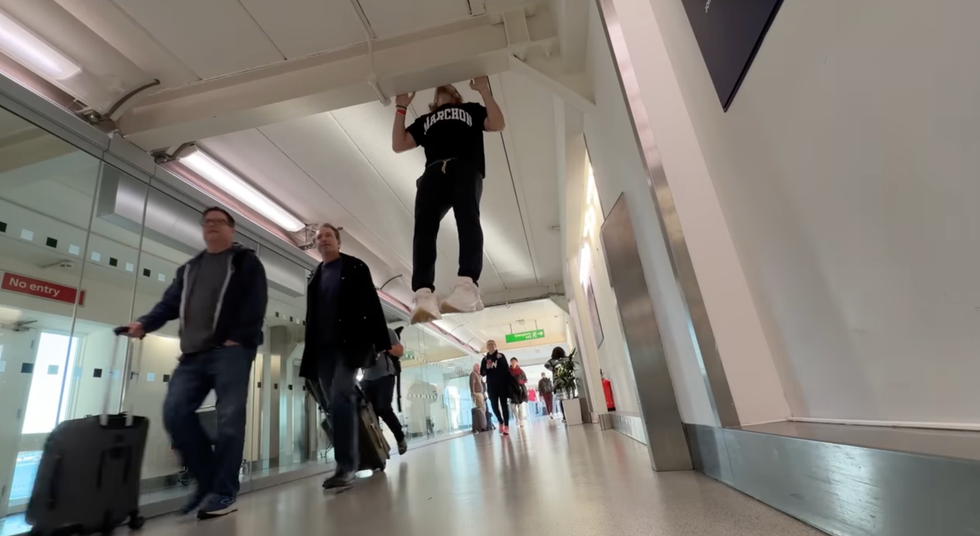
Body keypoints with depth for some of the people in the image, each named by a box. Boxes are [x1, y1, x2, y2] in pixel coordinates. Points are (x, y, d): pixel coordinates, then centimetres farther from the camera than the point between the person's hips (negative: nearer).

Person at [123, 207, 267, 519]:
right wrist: (144, 324, -3)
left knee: (229, 420, -7)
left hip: (231, 350, -6)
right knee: (174, 412, -3)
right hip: (194, 353, 6)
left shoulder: (246, 262, 8)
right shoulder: (189, 269, 27)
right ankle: (207, 478, 13)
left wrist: (238, 338, -15)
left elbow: (256, 302, -5)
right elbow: (170, 303, 17)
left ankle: (224, 492, 2)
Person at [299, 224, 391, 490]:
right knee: (335, 403, 5)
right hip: (323, 347, 5)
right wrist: (309, 354, 12)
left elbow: (372, 306, -3)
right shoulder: (316, 277, 19)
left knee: (340, 397, -18)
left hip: (350, 342, -5)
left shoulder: (355, 268, 4)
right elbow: (311, 317, 18)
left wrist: (382, 343, -10)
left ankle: (346, 466, -14)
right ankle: (348, 463, 13)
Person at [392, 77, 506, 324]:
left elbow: (497, 124, 15)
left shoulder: (471, 109, 33)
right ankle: (424, 296, -41)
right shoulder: (425, 120, 38)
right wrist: (401, 108, 26)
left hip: (466, 169, -1)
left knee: (467, 218, -30)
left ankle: (467, 286, -46)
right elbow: (398, 144, 26)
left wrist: (484, 91, 12)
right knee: (424, 226, -25)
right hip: (433, 173, 2)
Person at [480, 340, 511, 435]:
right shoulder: (485, 359, 9)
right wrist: (486, 368, -13)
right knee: (494, 405, 2)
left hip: (502, 384, -2)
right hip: (491, 385, 3)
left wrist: (509, 382, -12)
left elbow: (506, 370, -3)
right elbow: (482, 373, 4)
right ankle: (501, 422, 27)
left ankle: (507, 426, 4)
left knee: (503, 404, -2)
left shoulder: (501, 356, 2)